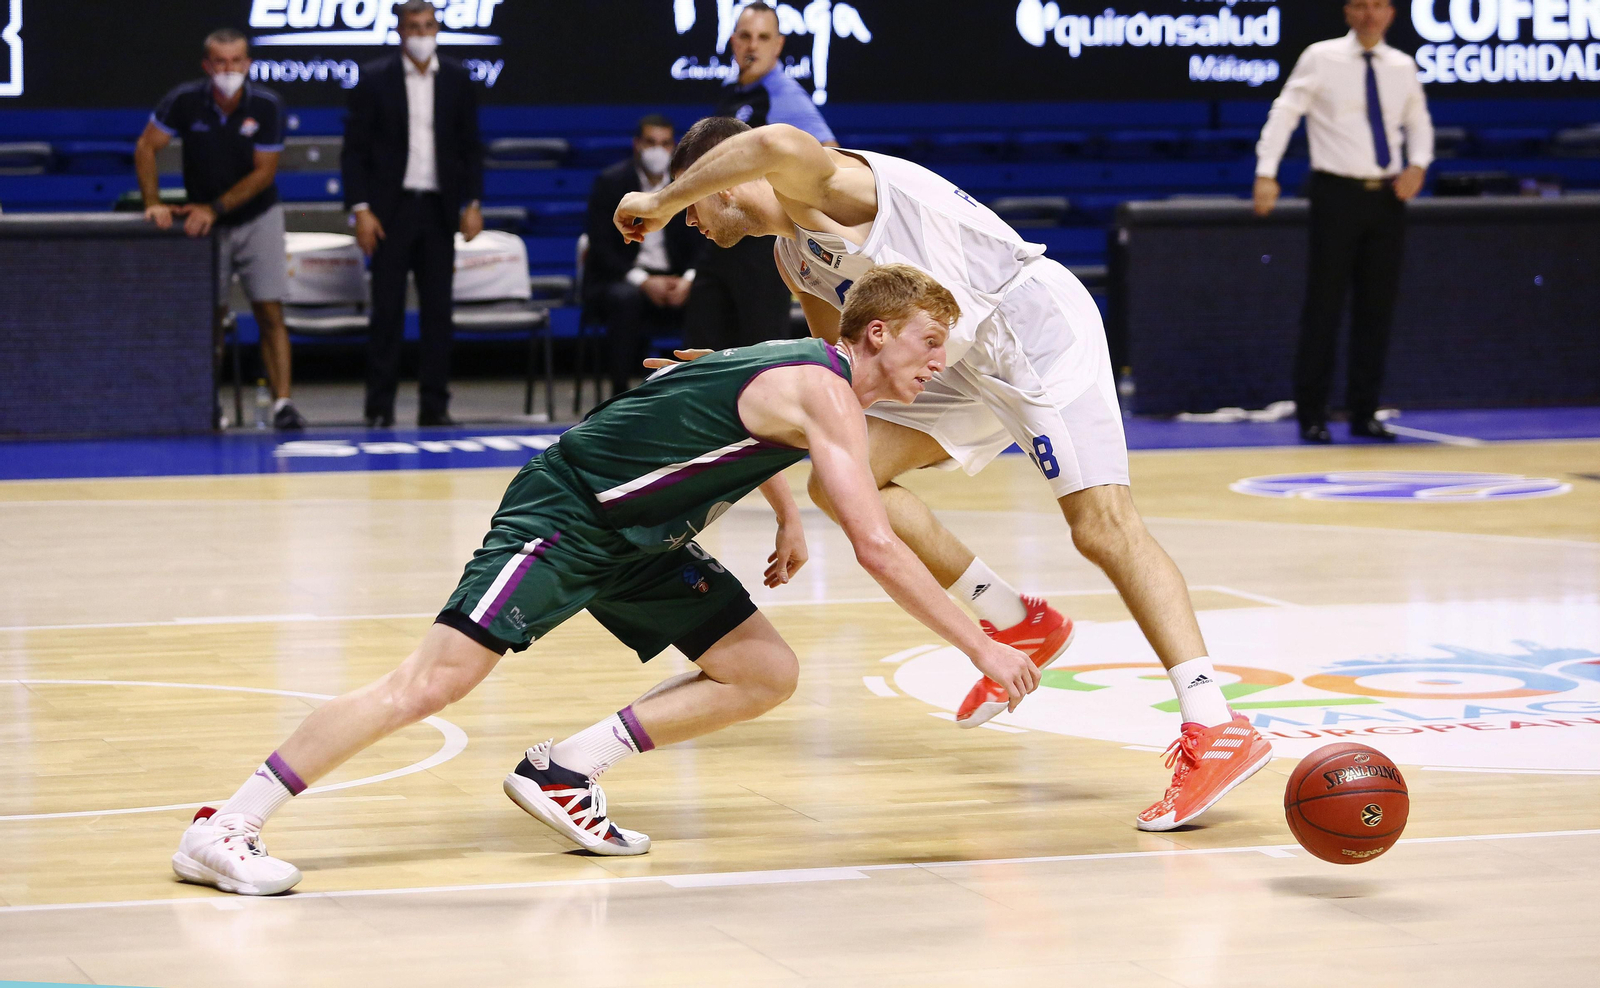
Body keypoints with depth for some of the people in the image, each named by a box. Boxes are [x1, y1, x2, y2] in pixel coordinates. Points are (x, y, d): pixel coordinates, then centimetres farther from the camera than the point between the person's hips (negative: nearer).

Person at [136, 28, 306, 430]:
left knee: (270, 313, -10)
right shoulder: (186, 101, -13)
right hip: (205, 222, 1)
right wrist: (154, 203, -16)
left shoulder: (266, 106, -15)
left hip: (257, 219, -1)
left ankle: (283, 403, -15)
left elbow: (264, 172, -14)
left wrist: (215, 208, -20)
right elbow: (146, 147, -6)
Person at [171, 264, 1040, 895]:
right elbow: (879, 549, -26)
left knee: (767, 675, 5)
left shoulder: (805, 365, 10)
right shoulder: (826, 392, -19)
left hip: (639, 542, 10)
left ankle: (564, 775, 4)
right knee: (433, 680, -19)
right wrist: (984, 649, -22)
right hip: (565, 513, -10)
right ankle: (224, 829, -16)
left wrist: (789, 518, 30)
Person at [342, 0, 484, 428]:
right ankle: (379, 407, 2)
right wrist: (360, 209, -9)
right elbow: (355, 149, -1)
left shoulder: (456, 79, 7)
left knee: (438, 309, 3)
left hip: (439, 208, 2)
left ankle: (434, 405, 8)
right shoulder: (374, 80, 0)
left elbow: (470, 147, 10)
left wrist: (473, 203, 1)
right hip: (391, 208, -2)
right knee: (387, 309, -2)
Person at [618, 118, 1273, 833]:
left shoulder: (817, 182, -12)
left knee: (1102, 524, -18)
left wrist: (662, 201, -26)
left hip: (1032, 320, -9)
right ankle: (1018, 625, 12)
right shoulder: (794, 256, 18)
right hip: (965, 363, 9)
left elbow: (773, 144, -38)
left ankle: (1216, 732, -24)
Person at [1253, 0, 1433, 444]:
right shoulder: (1321, 58, -4)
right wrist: (1266, 173, -14)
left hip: (1387, 195, 4)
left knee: (1378, 306, 7)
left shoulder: (1403, 67, 8)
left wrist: (1418, 165, 1)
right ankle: (1311, 414, 3)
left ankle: (1364, 412, 16)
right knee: (1324, 304, -4)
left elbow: (1419, 122, 20)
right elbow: (1285, 112, -5)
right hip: (1337, 192, -4)